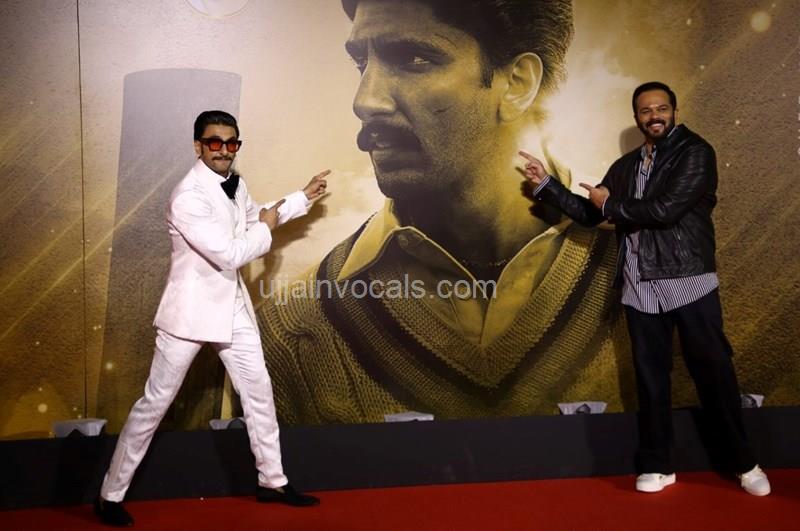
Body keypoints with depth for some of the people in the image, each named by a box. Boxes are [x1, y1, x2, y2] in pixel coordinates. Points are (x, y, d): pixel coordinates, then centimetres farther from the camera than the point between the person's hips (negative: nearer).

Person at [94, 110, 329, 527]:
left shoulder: (233, 184, 4)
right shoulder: (188, 197, -23)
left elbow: (257, 216, 24)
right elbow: (230, 255, -26)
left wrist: (304, 196, 20)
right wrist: (265, 229, -9)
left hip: (231, 305, 8)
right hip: (191, 309, -8)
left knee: (258, 391, 13)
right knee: (155, 403, 2)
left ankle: (273, 480, 28)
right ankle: (110, 495, 19)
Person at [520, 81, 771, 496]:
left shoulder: (695, 153, -3)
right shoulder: (625, 165, 16)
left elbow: (666, 210, -16)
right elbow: (589, 214, 18)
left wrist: (611, 204, -2)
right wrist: (545, 182, 11)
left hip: (690, 283, -4)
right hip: (640, 288, 5)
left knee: (713, 372, 2)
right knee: (651, 378, 9)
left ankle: (744, 462, 18)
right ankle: (657, 465, 19)